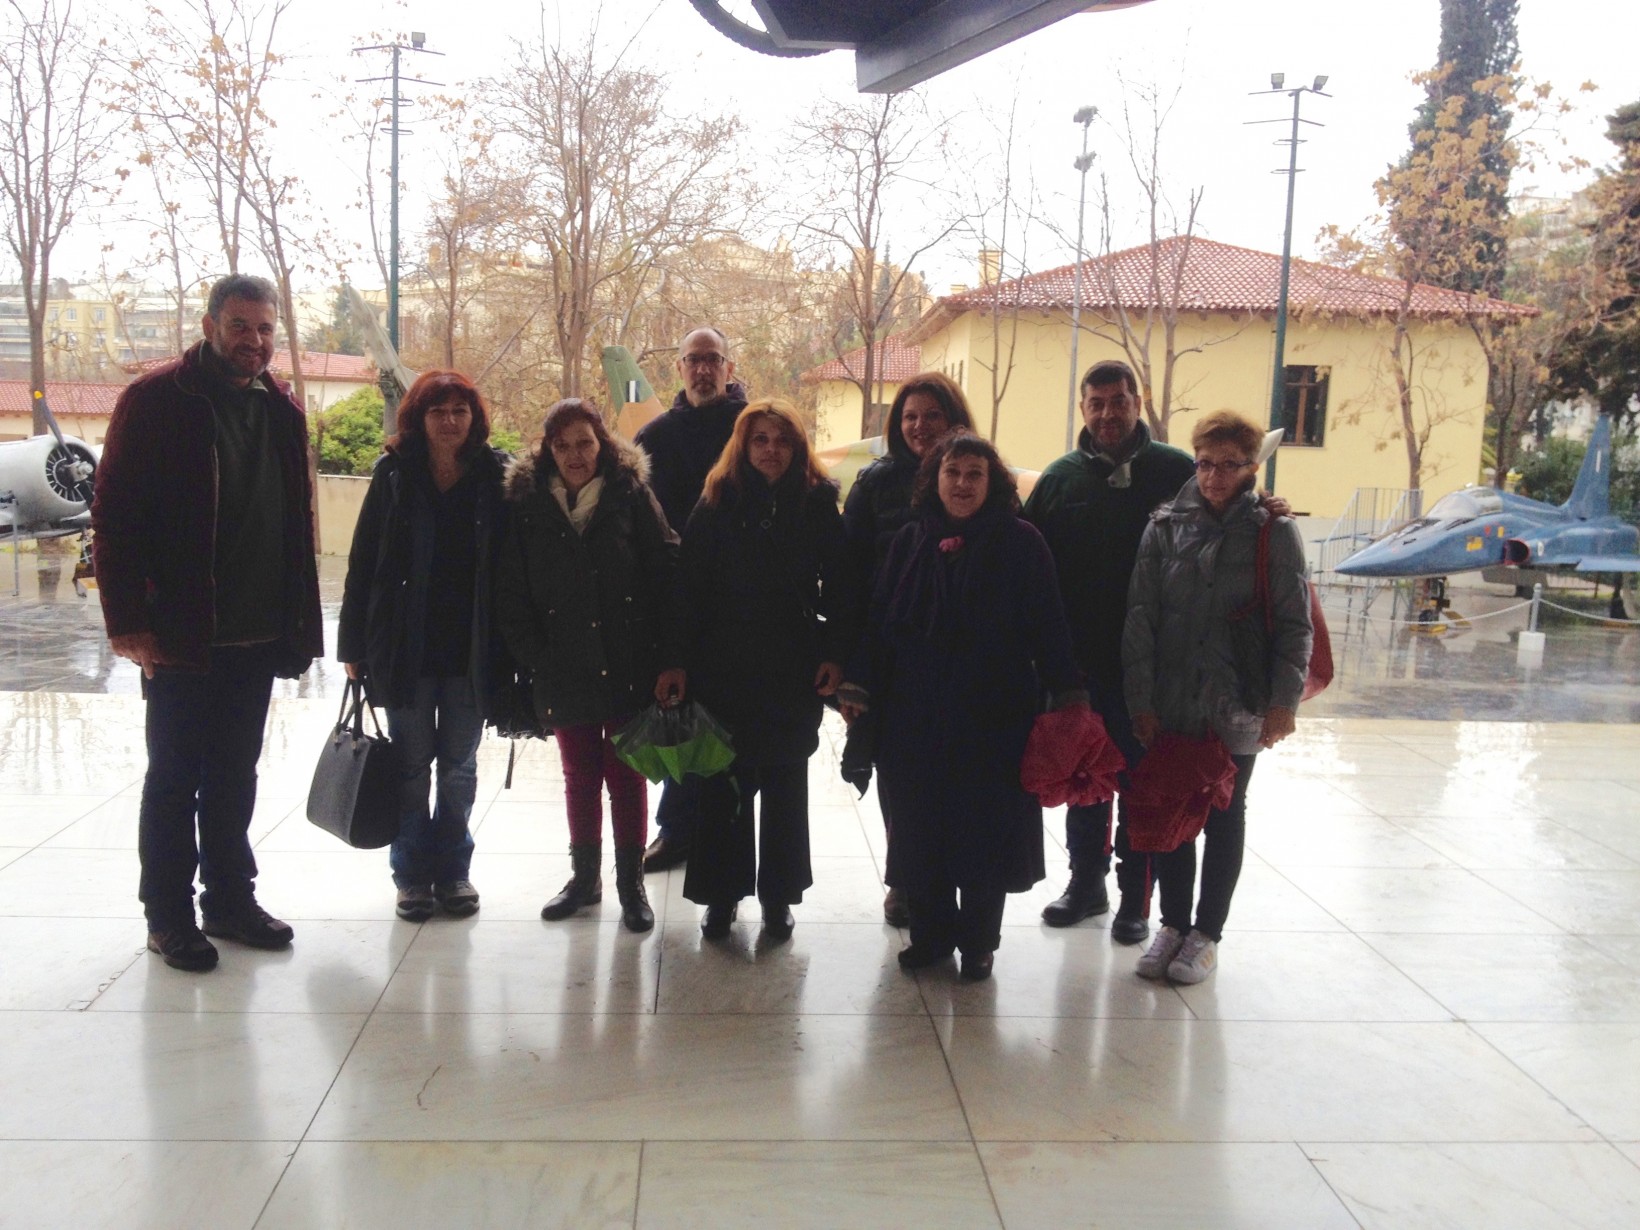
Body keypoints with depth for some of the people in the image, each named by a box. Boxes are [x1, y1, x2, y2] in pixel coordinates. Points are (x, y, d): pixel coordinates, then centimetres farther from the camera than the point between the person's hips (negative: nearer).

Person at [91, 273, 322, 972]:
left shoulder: (282, 412, 11)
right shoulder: (157, 400, -6)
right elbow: (114, 515, -9)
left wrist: (298, 620, 10)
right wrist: (129, 621, -15)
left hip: (256, 634, 5)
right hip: (179, 635, -5)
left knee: (235, 775, 15)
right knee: (175, 777, 5)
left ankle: (230, 897, 28)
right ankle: (169, 915, 18)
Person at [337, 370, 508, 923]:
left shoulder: (494, 475, -2)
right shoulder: (394, 474, -1)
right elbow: (363, 561, -1)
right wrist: (353, 643, -3)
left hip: (470, 650, 0)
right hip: (406, 647, 0)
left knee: (459, 768, 11)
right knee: (411, 766, 10)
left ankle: (452, 871, 25)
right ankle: (413, 874, 23)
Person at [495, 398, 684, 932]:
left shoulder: (631, 493, -5)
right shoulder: (527, 502, 0)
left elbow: (667, 576, -8)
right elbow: (512, 592, 0)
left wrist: (670, 660, -13)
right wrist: (535, 657, -8)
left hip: (628, 667, -2)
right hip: (565, 671, 2)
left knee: (626, 776, 7)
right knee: (579, 777, 14)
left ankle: (631, 882, 20)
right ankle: (584, 876, 30)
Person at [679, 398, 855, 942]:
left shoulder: (819, 503, -1)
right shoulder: (717, 503, -1)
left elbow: (840, 587, 0)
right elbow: (690, 586, -3)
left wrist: (835, 654, -8)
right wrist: (684, 662, -7)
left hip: (794, 672, 0)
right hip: (725, 669, 0)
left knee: (786, 788, 11)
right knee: (723, 786, 7)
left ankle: (778, 896, 24)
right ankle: (721, 894, 21)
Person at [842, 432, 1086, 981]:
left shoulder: (1020, 543, -3)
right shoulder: (910, 541, 6)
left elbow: (1048, 626, -5)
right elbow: (879, 620, 7)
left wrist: (1068, 694, -10)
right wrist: (859, 687, 3)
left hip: (995, 715, -3)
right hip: (915, 714, 3)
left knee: (986, 830, 7)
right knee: (921, 828, 9)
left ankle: (978, 941, 24)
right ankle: (931, 932, 27)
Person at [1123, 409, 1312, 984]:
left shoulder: (1274, 531, -3)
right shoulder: (1166, 525, 1)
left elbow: (1294, 624, -3)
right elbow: (1140, 615, -1)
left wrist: (1283, 700, -10)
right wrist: (1141, 698, -6)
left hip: (1237, 707, -2)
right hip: (1168, 706, 2)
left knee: (1224, 817, 11)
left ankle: (1206, 932, 25)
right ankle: (1173, 925, 26)